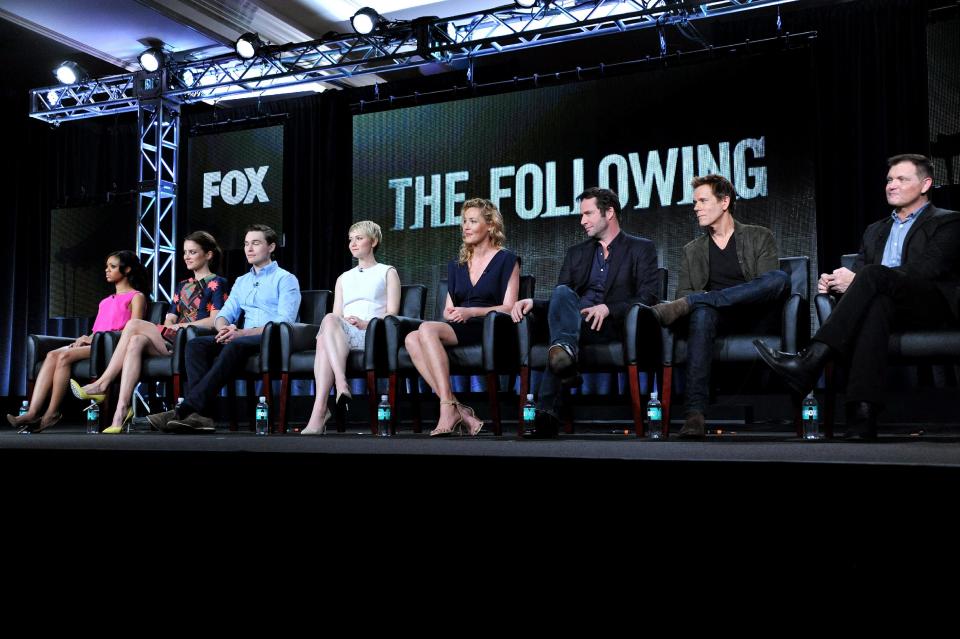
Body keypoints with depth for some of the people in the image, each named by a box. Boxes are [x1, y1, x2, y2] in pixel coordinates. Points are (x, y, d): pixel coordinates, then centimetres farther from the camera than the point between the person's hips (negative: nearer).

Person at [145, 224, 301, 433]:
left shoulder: (285, 279, 5)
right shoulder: (241, 282, 27)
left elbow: (285, 322, -10)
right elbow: (223, 315, 18)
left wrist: (243, 333, -21)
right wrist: (224, 329, -10)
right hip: (244, 338, 7)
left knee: (235, 345, -37)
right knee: (196, 344, -19)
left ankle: (185, 410, -44)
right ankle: (198, 414, -37)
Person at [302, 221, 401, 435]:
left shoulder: (388, 273, 21)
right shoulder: (343, 279, 34)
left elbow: (392, 313, 6)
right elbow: (336, 315, 20)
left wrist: (366, 323, -13)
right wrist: (340, 321, -6)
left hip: (373, 335, -3)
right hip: (342, 335, 4)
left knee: (327, 326, -37)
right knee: (330, 322, -37)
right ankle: (341, 384, -51)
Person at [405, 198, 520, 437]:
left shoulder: (506, 260, 7)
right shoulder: (456, 265, 24)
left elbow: (509, 307, -2)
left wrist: (471, 312, -15)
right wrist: (452, 314, -2)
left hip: (489, 329, -6)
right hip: (457, 328, 6)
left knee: (427, 328, -31)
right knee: (411, 339, -26)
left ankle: (448, 409, -35)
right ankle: (456, 410, -32)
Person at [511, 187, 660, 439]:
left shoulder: (641, 249, 13)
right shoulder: (576, 253, 27)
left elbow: (648, 298, -1)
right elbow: (559, 300, 20)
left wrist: (608, 308, -17)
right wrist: (533, 303, -3)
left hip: (613, 325, -4)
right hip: (573, 320, 4)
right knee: (562, 293, -30)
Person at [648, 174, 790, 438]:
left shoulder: (760, 237, 14)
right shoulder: (692, 251, 23)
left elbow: (770, 284, 0)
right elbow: (682, 293, 13)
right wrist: (704, 299, -14)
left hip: (753, 313, -1)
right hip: (718, 317, 1)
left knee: (780, 277, -31)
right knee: (702, 313, -38)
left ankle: (685, 306, -33)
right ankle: (694, 414, -48)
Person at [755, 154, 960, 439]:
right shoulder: (875, 230, 31)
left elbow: (927, 268, -7)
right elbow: (858, 270, 21)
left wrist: (857, 278, -17)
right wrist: (833, 282, -6)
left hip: (933, 303, -3)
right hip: (883, 299, 3)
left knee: (872, 275, -34)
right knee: (875, 305, -37)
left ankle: (810, 363, -45)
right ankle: (862, 415, -53)